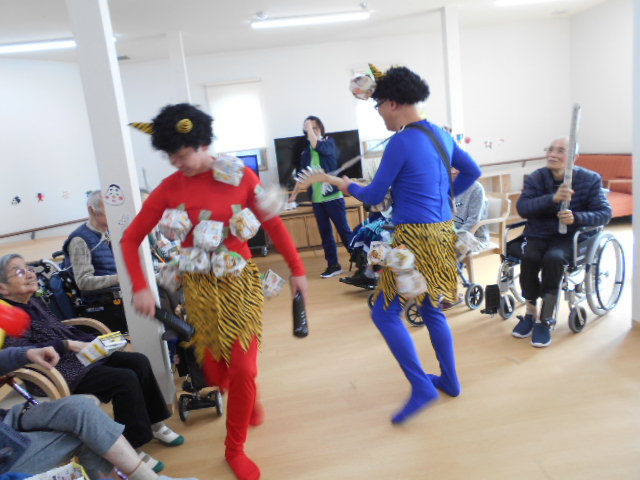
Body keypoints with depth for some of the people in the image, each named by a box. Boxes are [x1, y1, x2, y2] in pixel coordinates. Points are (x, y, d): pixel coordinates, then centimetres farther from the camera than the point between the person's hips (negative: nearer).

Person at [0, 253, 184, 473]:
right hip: (61, 373, -9)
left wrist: (96, 341, 7)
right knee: (125, 380, -24)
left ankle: (154, 423, 11)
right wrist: (68, 345, -28)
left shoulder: (35, 303, 14)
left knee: (139, 362, -4)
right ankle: (131, 450, -9)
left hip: (81, 355, 9)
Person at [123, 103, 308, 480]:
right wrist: (140, 288, -9)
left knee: (243, 369, -2)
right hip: (201, 287, 1)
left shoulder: (242, 176, -8)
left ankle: (236, 449, 24)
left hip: (242, 282, -1)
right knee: (216, 371, 8)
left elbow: (273, 224, 0)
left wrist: (297, 269, 2)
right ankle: (249, 400, 46)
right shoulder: (170, 188, -6)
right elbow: (131, 239, 0)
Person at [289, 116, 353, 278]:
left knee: (344, 230, -2)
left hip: (333, 196, -5)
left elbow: (318, 147, -24)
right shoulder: (306, 152, 11)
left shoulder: (329, 142, 0)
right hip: (316, 199, 5)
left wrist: (310, 128, -15)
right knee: (325, 233, 8)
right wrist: (294, 194, 18)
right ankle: (333, 265, 17)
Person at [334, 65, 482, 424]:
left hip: (416, 236, -9)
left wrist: (349, 186, 11)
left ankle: (422, 387, 1)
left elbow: (374, 197, -8)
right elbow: (473, 171, 21)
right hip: (442, 232, 9)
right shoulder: (441, 134, 10)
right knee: (432, 309, 19)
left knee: (385, 313, 0)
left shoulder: (401, 142, -14)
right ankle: (450, 380, 31)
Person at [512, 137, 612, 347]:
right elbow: (522, 208, -14)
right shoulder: (536, 178, 0)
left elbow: (604, 213, -8)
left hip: (569, 237, -1)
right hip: (538, 235, 2)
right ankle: (531, 312, -8)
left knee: (553, 258, -35)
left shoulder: (590, 179, -3)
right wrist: (553, 198, -30)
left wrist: (576, 217, -28)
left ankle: (545, 320, -19)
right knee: (529, 257, -32)